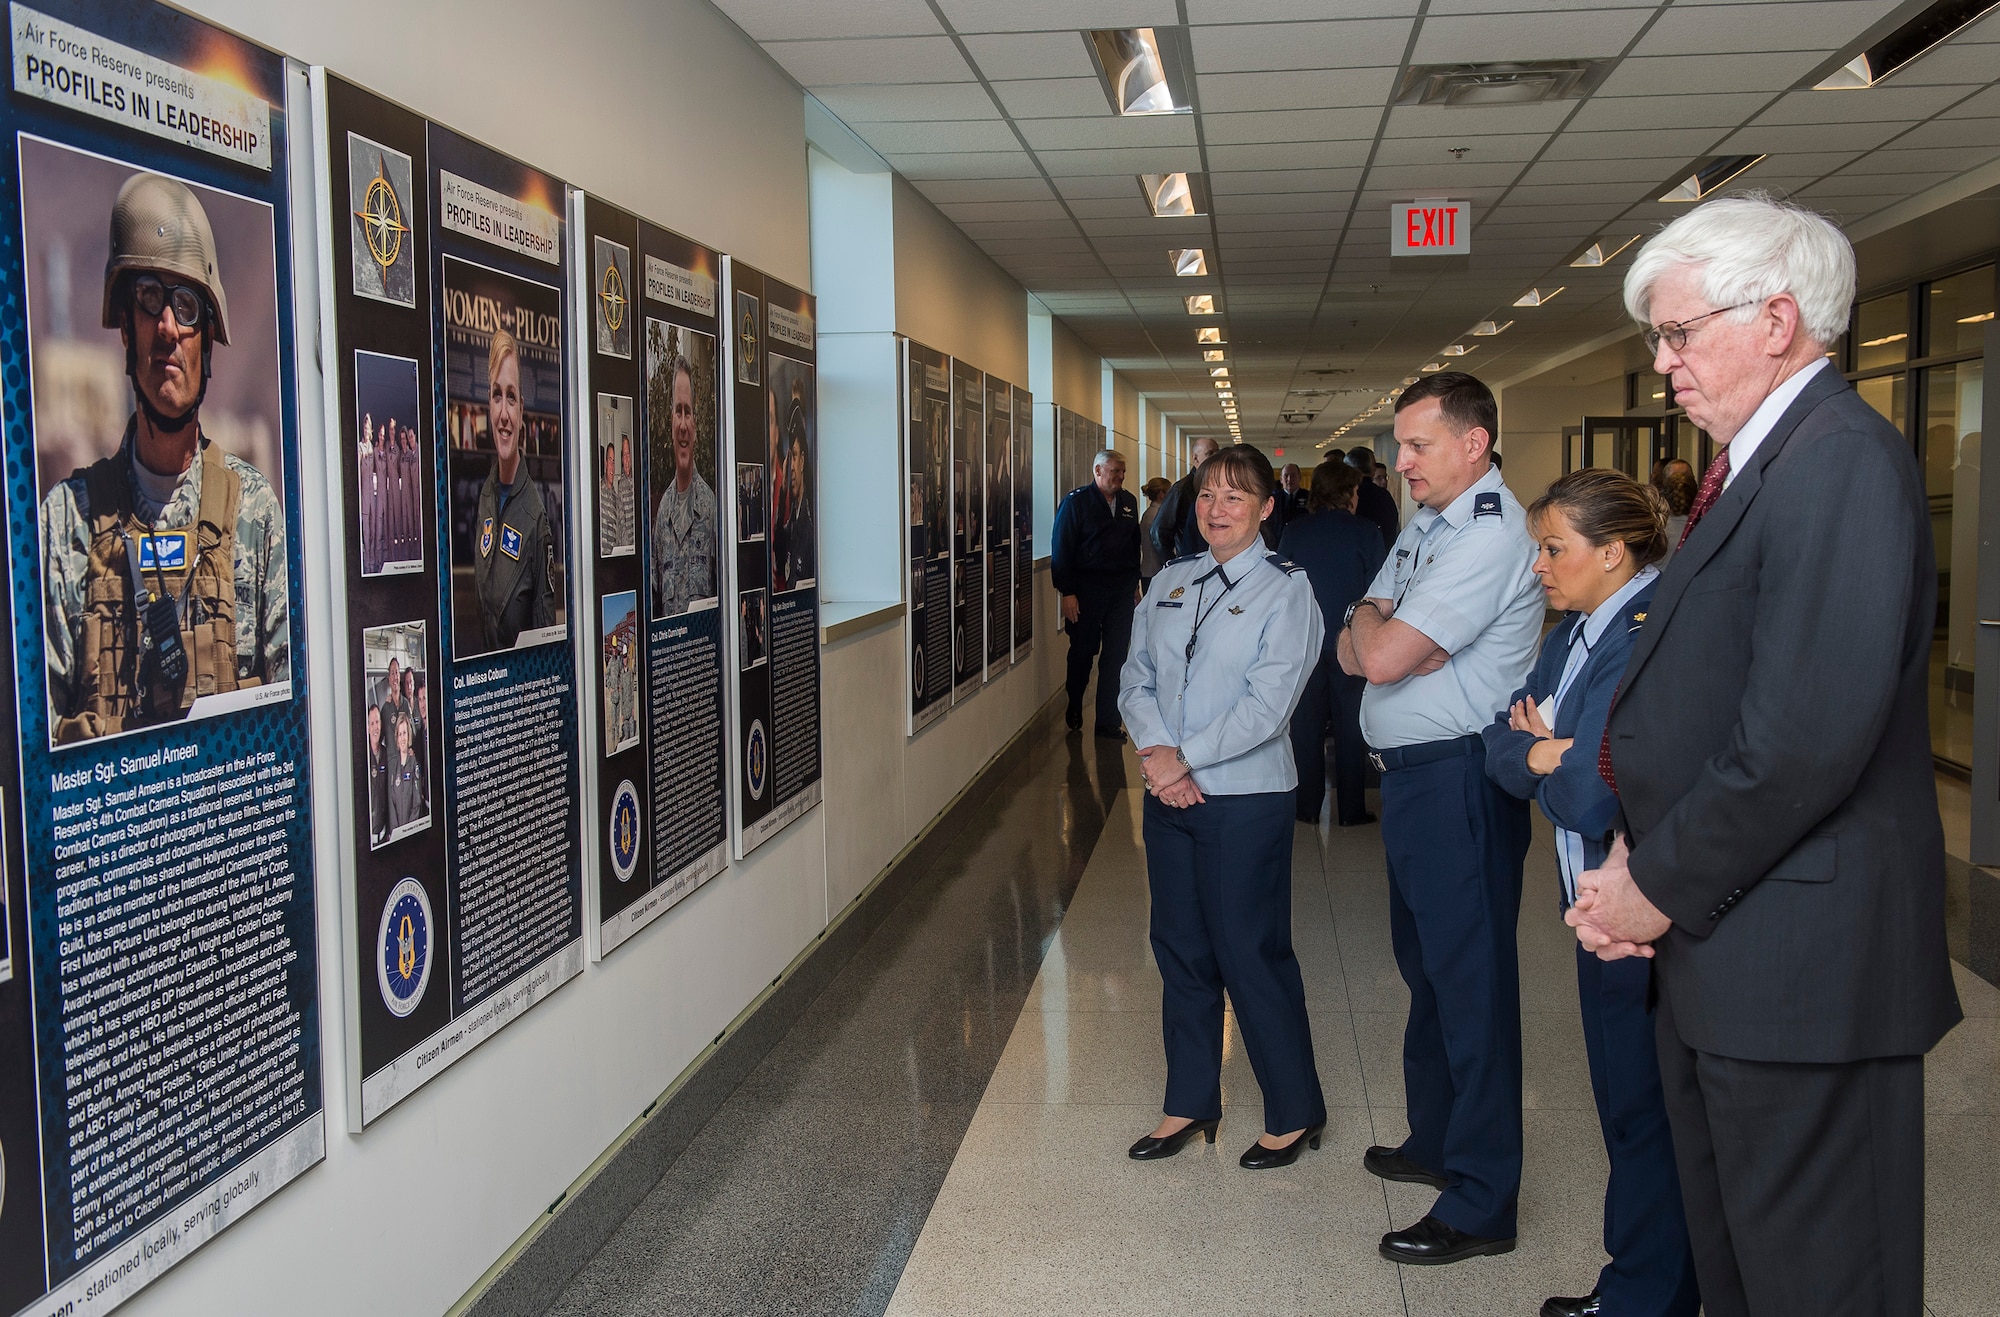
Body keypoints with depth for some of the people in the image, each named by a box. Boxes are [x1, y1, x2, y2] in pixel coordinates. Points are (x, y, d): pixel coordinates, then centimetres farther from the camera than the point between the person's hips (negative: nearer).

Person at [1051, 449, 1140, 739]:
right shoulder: (1076, 502, -6)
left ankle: (1108, 721, 10)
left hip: (1121, 591, 4)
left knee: (1116, 656, 3)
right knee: (1083, 651, 7)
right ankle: (1074, 707, 30)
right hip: (1086, 590, -4)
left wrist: (1134, 584, 15)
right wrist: (1067, 592, -13)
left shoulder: (1129, 502, 11)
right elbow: (1061, 549, -9)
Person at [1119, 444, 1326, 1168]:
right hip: (1169, 794, 6)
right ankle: (1192, 1102, 27)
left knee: (1251, 952, 0)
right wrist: (1157, 750, -11)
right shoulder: (1170, 581, 9)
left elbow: (1267, 706, -15)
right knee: (1180, 948, 13)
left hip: (1246, 799, -6)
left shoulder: (1286, 592, -7)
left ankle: (1295, 1113, 17)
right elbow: (1136, 677, 7)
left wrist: (1185, 756, -15)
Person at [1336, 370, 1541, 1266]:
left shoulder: (1492, 535, -18)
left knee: (1470, 981, -3)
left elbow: (1385, 656, -24)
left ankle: (1481, 1202, 6)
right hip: (1410, 777, 10)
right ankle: (1435, 1142, 37)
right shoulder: (1424, 527, 14)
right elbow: (1354, 652, 10)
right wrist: (1378, 632, -12)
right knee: (1425, 967, 21)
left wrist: (1371, 623, -3)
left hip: (1460, 781, -10)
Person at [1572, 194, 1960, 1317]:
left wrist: (1662, 885, -15)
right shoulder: (1761, 464, 14)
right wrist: (1642, 850, 2)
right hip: (1721, 943, 10)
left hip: (1800, 959, -10)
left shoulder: (1844, 462, -19)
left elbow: (1808, 735, -27)